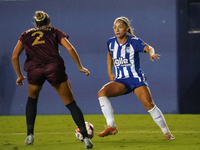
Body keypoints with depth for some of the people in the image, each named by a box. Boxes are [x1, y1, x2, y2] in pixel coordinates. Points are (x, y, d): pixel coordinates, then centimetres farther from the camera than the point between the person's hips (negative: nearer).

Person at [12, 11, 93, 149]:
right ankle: (86, 137, -8)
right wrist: (80, 67, 16)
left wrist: (19, 75, 26)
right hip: (54, 67, -1)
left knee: (32, 98, 30)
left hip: (34, 69, 1)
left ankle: (30, 135, 21)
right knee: (71, 103, 5)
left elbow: (15, 56, 17)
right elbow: (70, 48, 9)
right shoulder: (55, 32, 24)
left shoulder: (26, 35, 27)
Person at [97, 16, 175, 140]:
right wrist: (110, 72, 20)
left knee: (149, 104, -20)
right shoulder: (111, 42, 4)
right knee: (102, 93, -23)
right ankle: (111, 126, -22)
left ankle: (166, 132, -2)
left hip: (136, 78, -4)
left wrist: (151, 53, -52)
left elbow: (149, 48, -28)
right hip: (120, 81, 4)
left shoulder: (134, 41, -10)